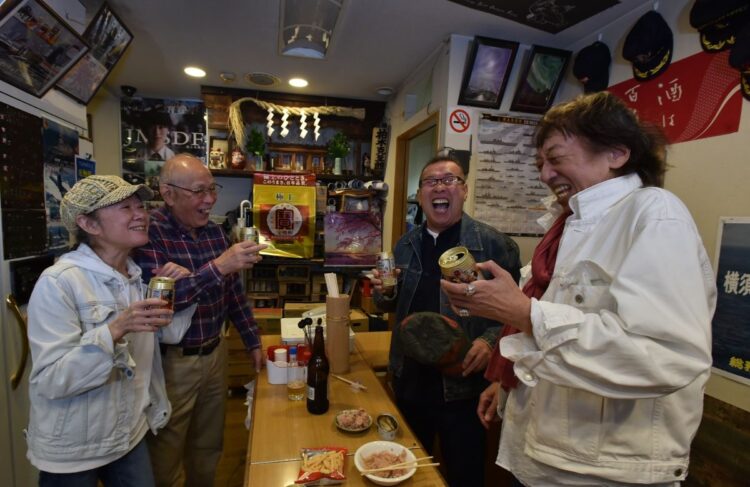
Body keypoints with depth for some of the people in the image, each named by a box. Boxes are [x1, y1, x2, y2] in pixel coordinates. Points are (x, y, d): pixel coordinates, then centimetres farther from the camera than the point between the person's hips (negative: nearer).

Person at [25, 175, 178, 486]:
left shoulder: (139, 277, -1)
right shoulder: (58, 282, -20)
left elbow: (168, 334, 8)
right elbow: (50, 381, -25)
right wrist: (115, 330, -35)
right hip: (70, 452, -5)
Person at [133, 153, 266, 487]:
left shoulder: (214, 231, 3)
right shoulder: (149, 232, -17)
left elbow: (234, 291, 9)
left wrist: (252, 341, 9)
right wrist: (218, 266, -35)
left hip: (215, 355, 6)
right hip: (172, 362, -6)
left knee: (208, 450, 23)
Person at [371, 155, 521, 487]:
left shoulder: (493, 244, -10)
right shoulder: (405, 245, 5)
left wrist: (490, 339, -24)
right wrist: (383, 293, -7)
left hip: (461, 384, -4)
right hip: (408, 379, 5)